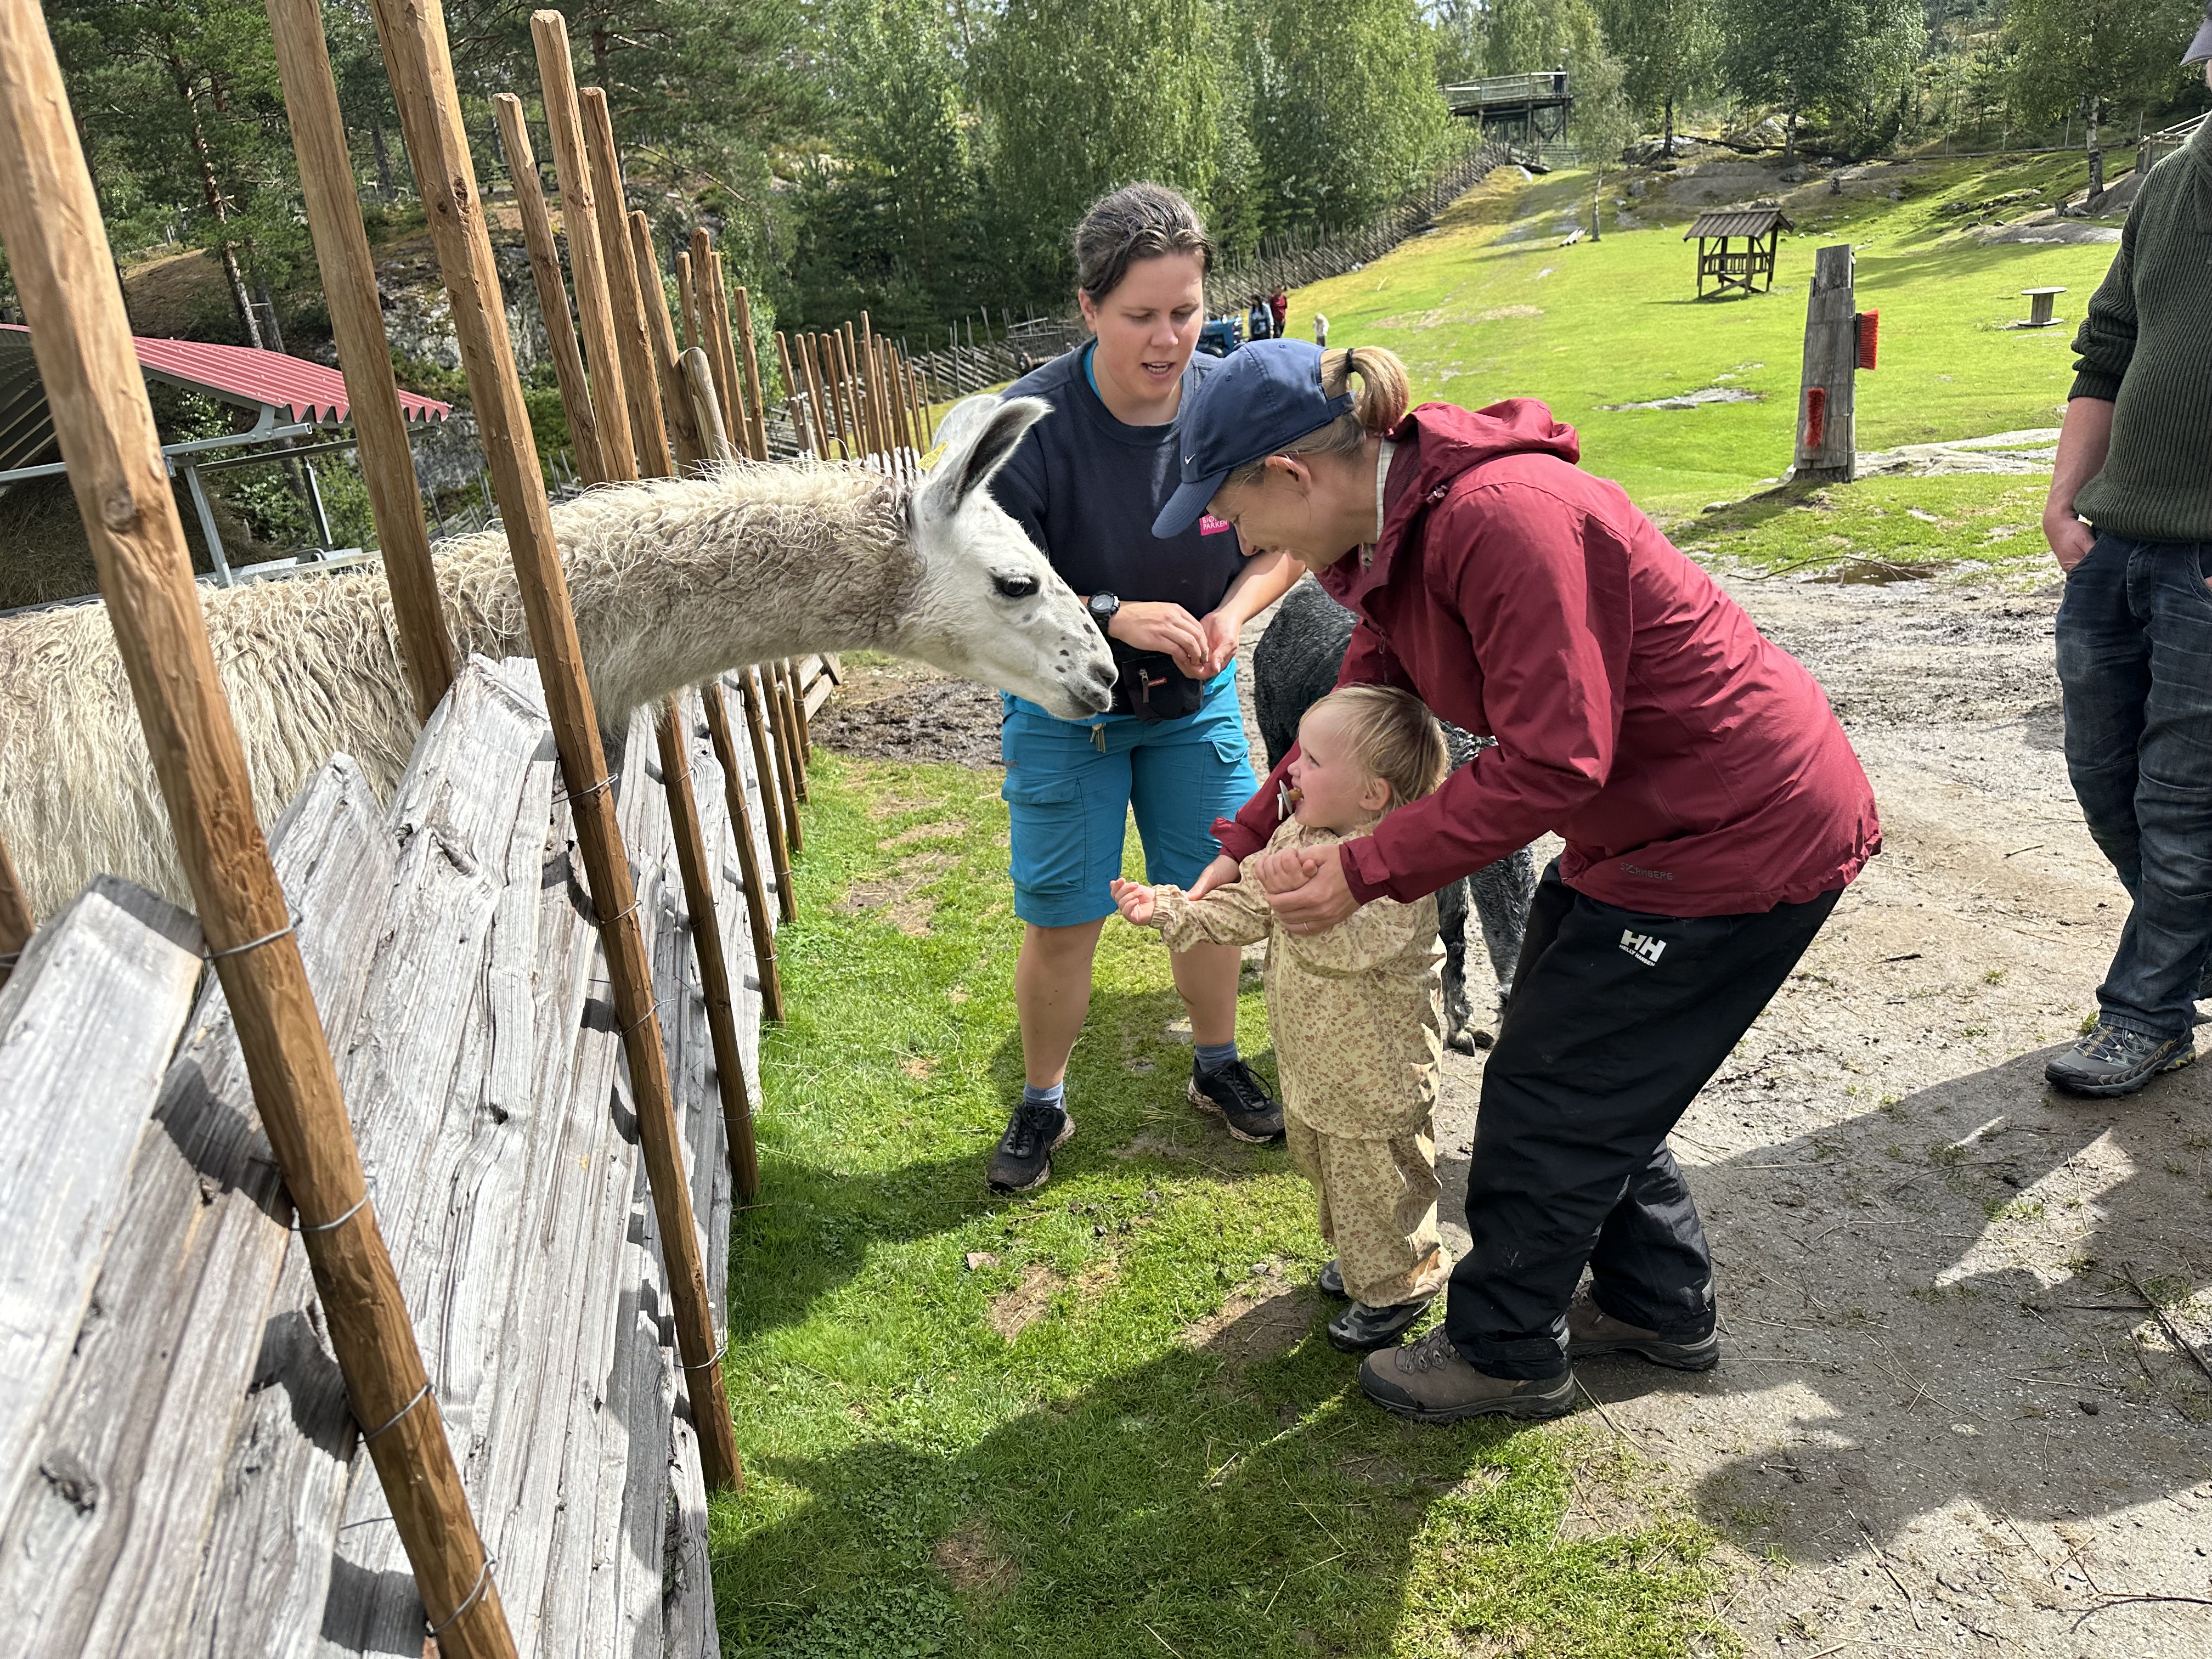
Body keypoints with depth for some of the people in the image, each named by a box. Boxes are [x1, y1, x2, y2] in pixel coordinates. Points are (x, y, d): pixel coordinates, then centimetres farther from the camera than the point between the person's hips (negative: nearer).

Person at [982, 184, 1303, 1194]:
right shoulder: (1031, 425, -24)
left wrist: (1232, 614, -19)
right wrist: (1113, 616, -34)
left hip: (1195, 699, 3)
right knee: (1060, 922, 2)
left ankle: (1218, 1069, 37)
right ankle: (1042, 1103, 26)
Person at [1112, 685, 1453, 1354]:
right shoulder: (1298, 835, -1)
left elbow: (1354, 944, -39)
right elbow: (1243, 910, 5)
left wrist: (1301, 893, -49)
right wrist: (1167, 910, -5)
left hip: (1376, 1072, -9)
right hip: (1311, 1060, 9)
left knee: (1376, 1174, 9)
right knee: (1323, 1162, 26)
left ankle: (1397, 1288, 33)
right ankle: (1360, 1255, 50)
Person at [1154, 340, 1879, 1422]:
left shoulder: (1505, 519, -29)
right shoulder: (1400, 528, 2)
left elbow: (1551, 764, -29)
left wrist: (1365, 871, -22)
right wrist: (1243, 846, 9)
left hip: (1745, 837, -9)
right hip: (1651, 823, 9)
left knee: (1548, 1094, 2)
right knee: (1581, 1067, 20)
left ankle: (1506, 1353, 24)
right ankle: (1657, 1303, 40)